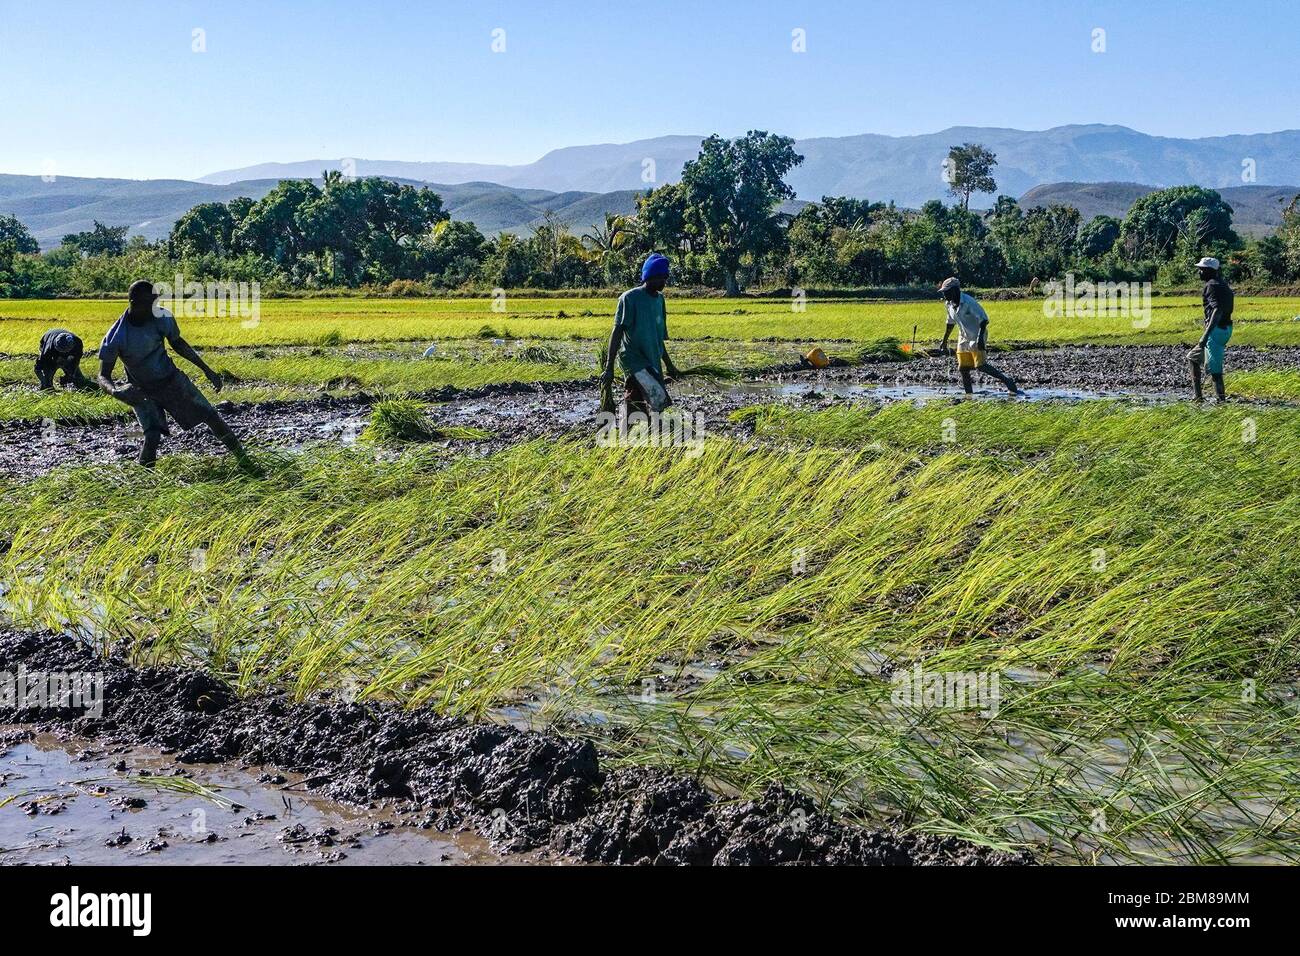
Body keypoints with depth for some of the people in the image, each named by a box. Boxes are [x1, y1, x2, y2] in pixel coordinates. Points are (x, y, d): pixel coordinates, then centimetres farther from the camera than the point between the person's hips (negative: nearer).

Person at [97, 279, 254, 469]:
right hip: (142, 391, -3)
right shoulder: (116, 338, -26)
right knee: (152, 436, -24)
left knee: (211, 416, 1)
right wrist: (116, 391, -43)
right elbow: (103, 376, -19)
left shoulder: (162, 318, -17)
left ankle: (244, 461, 17)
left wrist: (207, 370, 4)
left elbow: (178, 343, 4)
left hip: (172, 379, 3)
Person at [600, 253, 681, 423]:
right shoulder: (630, 298, -8)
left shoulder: (659, 299, 13)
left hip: (653, 363, 7)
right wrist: (609, 367, -16)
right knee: (658, 398, -24)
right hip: (633, 359, -7)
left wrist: (669, 364, 26)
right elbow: (617, 332, -11)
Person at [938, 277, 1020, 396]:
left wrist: (980, 338, -30)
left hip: (976, 338, -8)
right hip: (963, 339, 8)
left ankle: (1007, 381, -4)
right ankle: (968, 394, 10)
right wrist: (944, 341, 20)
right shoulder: (950, 304, 1)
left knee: (981, 366, -16)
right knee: (963, 369, 2)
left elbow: (984, 319, -21)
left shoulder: (968, 302, -22)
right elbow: (950, 323, 17)